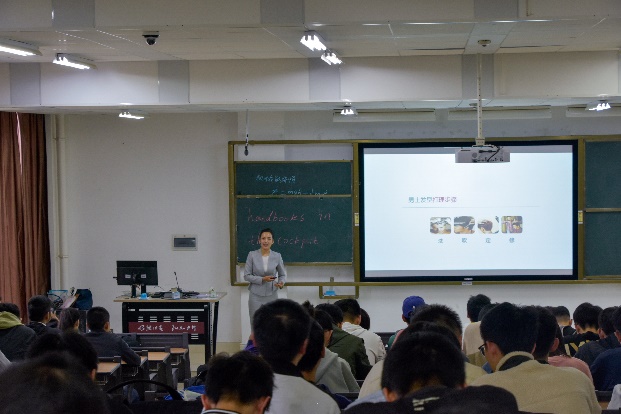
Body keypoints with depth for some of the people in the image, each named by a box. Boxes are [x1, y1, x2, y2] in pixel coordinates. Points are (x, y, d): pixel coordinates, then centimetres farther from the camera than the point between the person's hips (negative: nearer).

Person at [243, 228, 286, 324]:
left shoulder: (277, 256, -1)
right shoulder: (252, 255, -5)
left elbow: (283, 274, 9)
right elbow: (246, 276, -4)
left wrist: (281, 283, -13)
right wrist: (262, 279, -18)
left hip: (271, 296, 1)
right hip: (256, 296, -1)